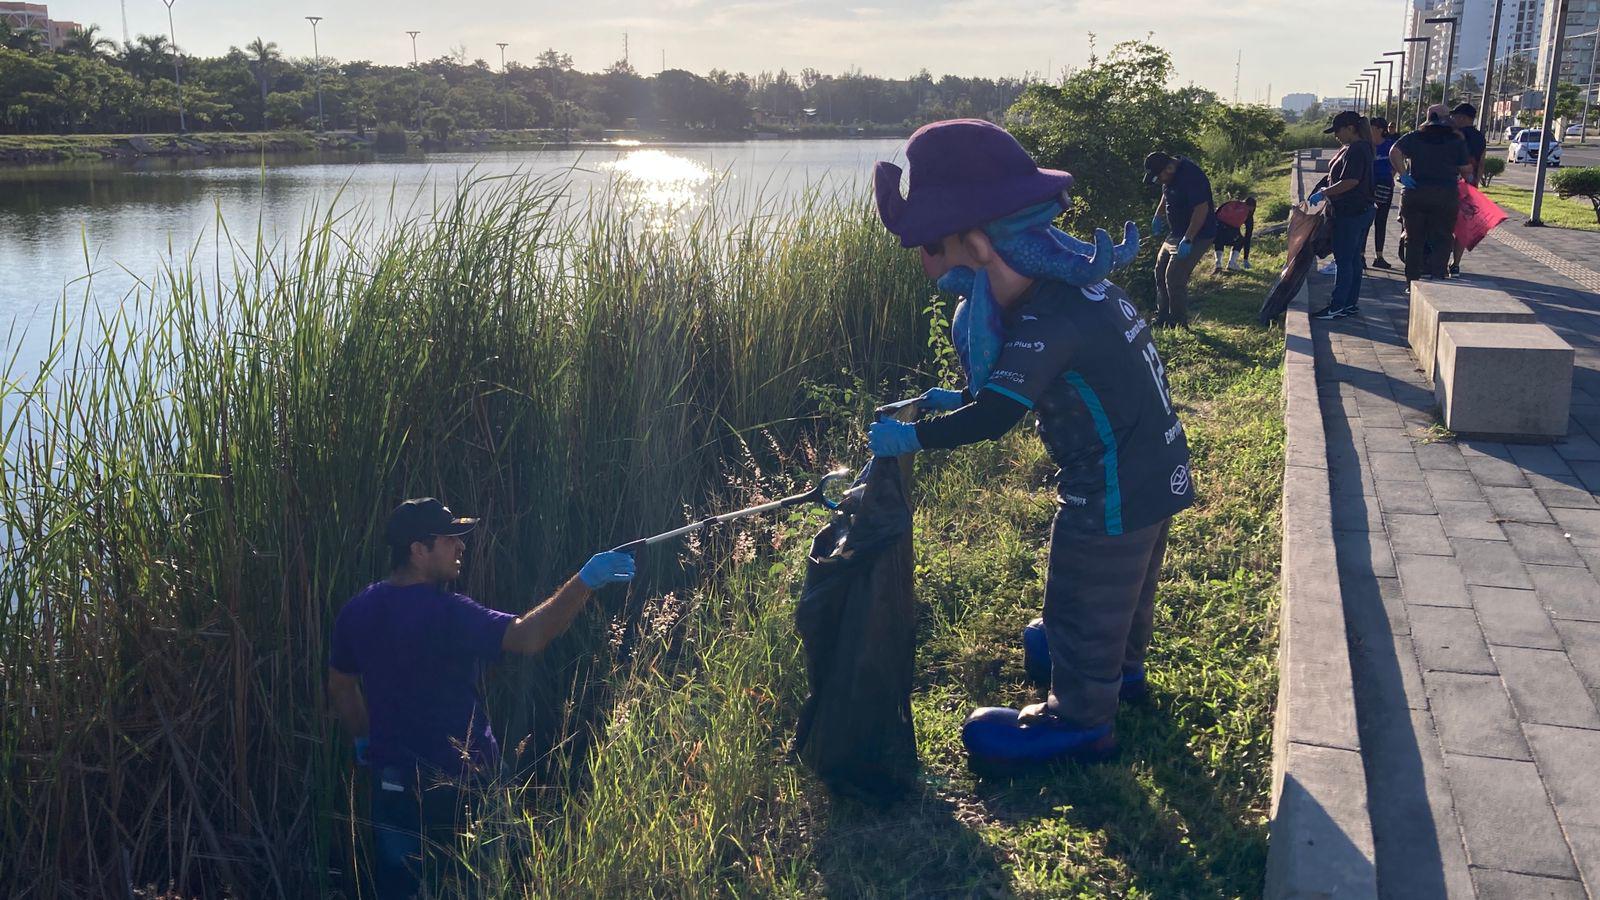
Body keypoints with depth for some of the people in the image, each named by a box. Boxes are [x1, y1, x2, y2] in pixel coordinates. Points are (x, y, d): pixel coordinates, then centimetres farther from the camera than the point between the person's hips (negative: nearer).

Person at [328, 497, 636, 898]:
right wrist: (584, 582, -38)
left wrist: (365, 739, 26)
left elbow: (340, 686, 14)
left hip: (396, 781, 7)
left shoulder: (357, 611, 0)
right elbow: (528, 636, -36)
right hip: (462, 783, -6)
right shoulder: (444, 613, -24)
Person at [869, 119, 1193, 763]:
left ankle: (1079, 720, 26)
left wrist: (912, 437, -17)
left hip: (1112, 493, -10)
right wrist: (965, 397, 8)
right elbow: (1025, 383, 14)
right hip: (1156, 473, 10)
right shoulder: (1075, 280, 3)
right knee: (1127, 584, 30)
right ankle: (1123, 665, 53)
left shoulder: (1044, 319, -29)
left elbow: (993, 419, -28)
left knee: (1083, 604, 8)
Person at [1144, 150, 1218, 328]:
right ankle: (1162, 320, 26)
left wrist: (1188, 240, -30)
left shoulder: (1191, 176, -26)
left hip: (1195, 236, -10)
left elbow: (1201, 209, -30)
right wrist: (1158, 216, 15)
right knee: (1161, 272, 15)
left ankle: (1179, 325, -2)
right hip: (1175, 234, 10)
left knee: (1174, 279, -13)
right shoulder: (1170, 176, 4)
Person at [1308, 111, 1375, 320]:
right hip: (1361, 211, 10)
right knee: (1354, 259, 13)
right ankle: (1351, 303, 18)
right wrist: (1326, 191, 13)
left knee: (1344, 260, -7)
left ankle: (1337, 306, -4)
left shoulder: (1355, 150, -18)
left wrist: (1324, 193, -17)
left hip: (1351, 214, -10)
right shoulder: (1361, 148, 15)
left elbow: (1350, 181, -25)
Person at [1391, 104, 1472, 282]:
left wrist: (1403, 174, -9)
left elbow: (1394, 152, -10)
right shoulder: (1457, 140, 2)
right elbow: (1466, 169, 0)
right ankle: (1435, 275, -12)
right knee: (1442, 240, 4)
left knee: (1414, 239, 10)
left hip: (1414, 194, 2)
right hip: (1445, 196, -2)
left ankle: (1412, 281, 12)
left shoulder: (1414, 137, 6)